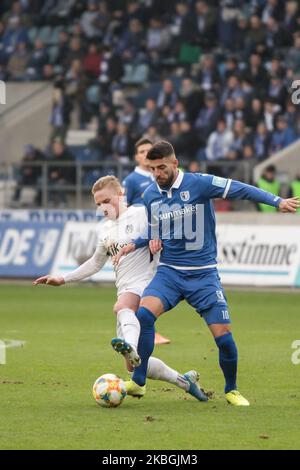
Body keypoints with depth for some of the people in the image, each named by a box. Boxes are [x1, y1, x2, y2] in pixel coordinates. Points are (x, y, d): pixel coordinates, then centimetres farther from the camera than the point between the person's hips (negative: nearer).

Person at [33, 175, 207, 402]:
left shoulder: (141, 214, -1)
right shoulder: (106, 229, 20)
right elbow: (96, 263, 31)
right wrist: (63, 279, 26)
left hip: (145, 284, -7)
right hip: (125, 292, 7)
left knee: (122, 307, -43)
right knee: (135, 367, 3)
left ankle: (131, 348, -72)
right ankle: (183, 380, 21)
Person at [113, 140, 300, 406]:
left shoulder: (199, 184, -10)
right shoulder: (150, 195, 6)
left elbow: (240, 190, -14)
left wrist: (277, 202, -24)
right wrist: (135, 244, 2)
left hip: (203, 274, -3)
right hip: (169, 272, 3)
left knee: (224, 336, -7)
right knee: (144, 314, -24)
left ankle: (232, 390, 19)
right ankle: (138, 382, -13)